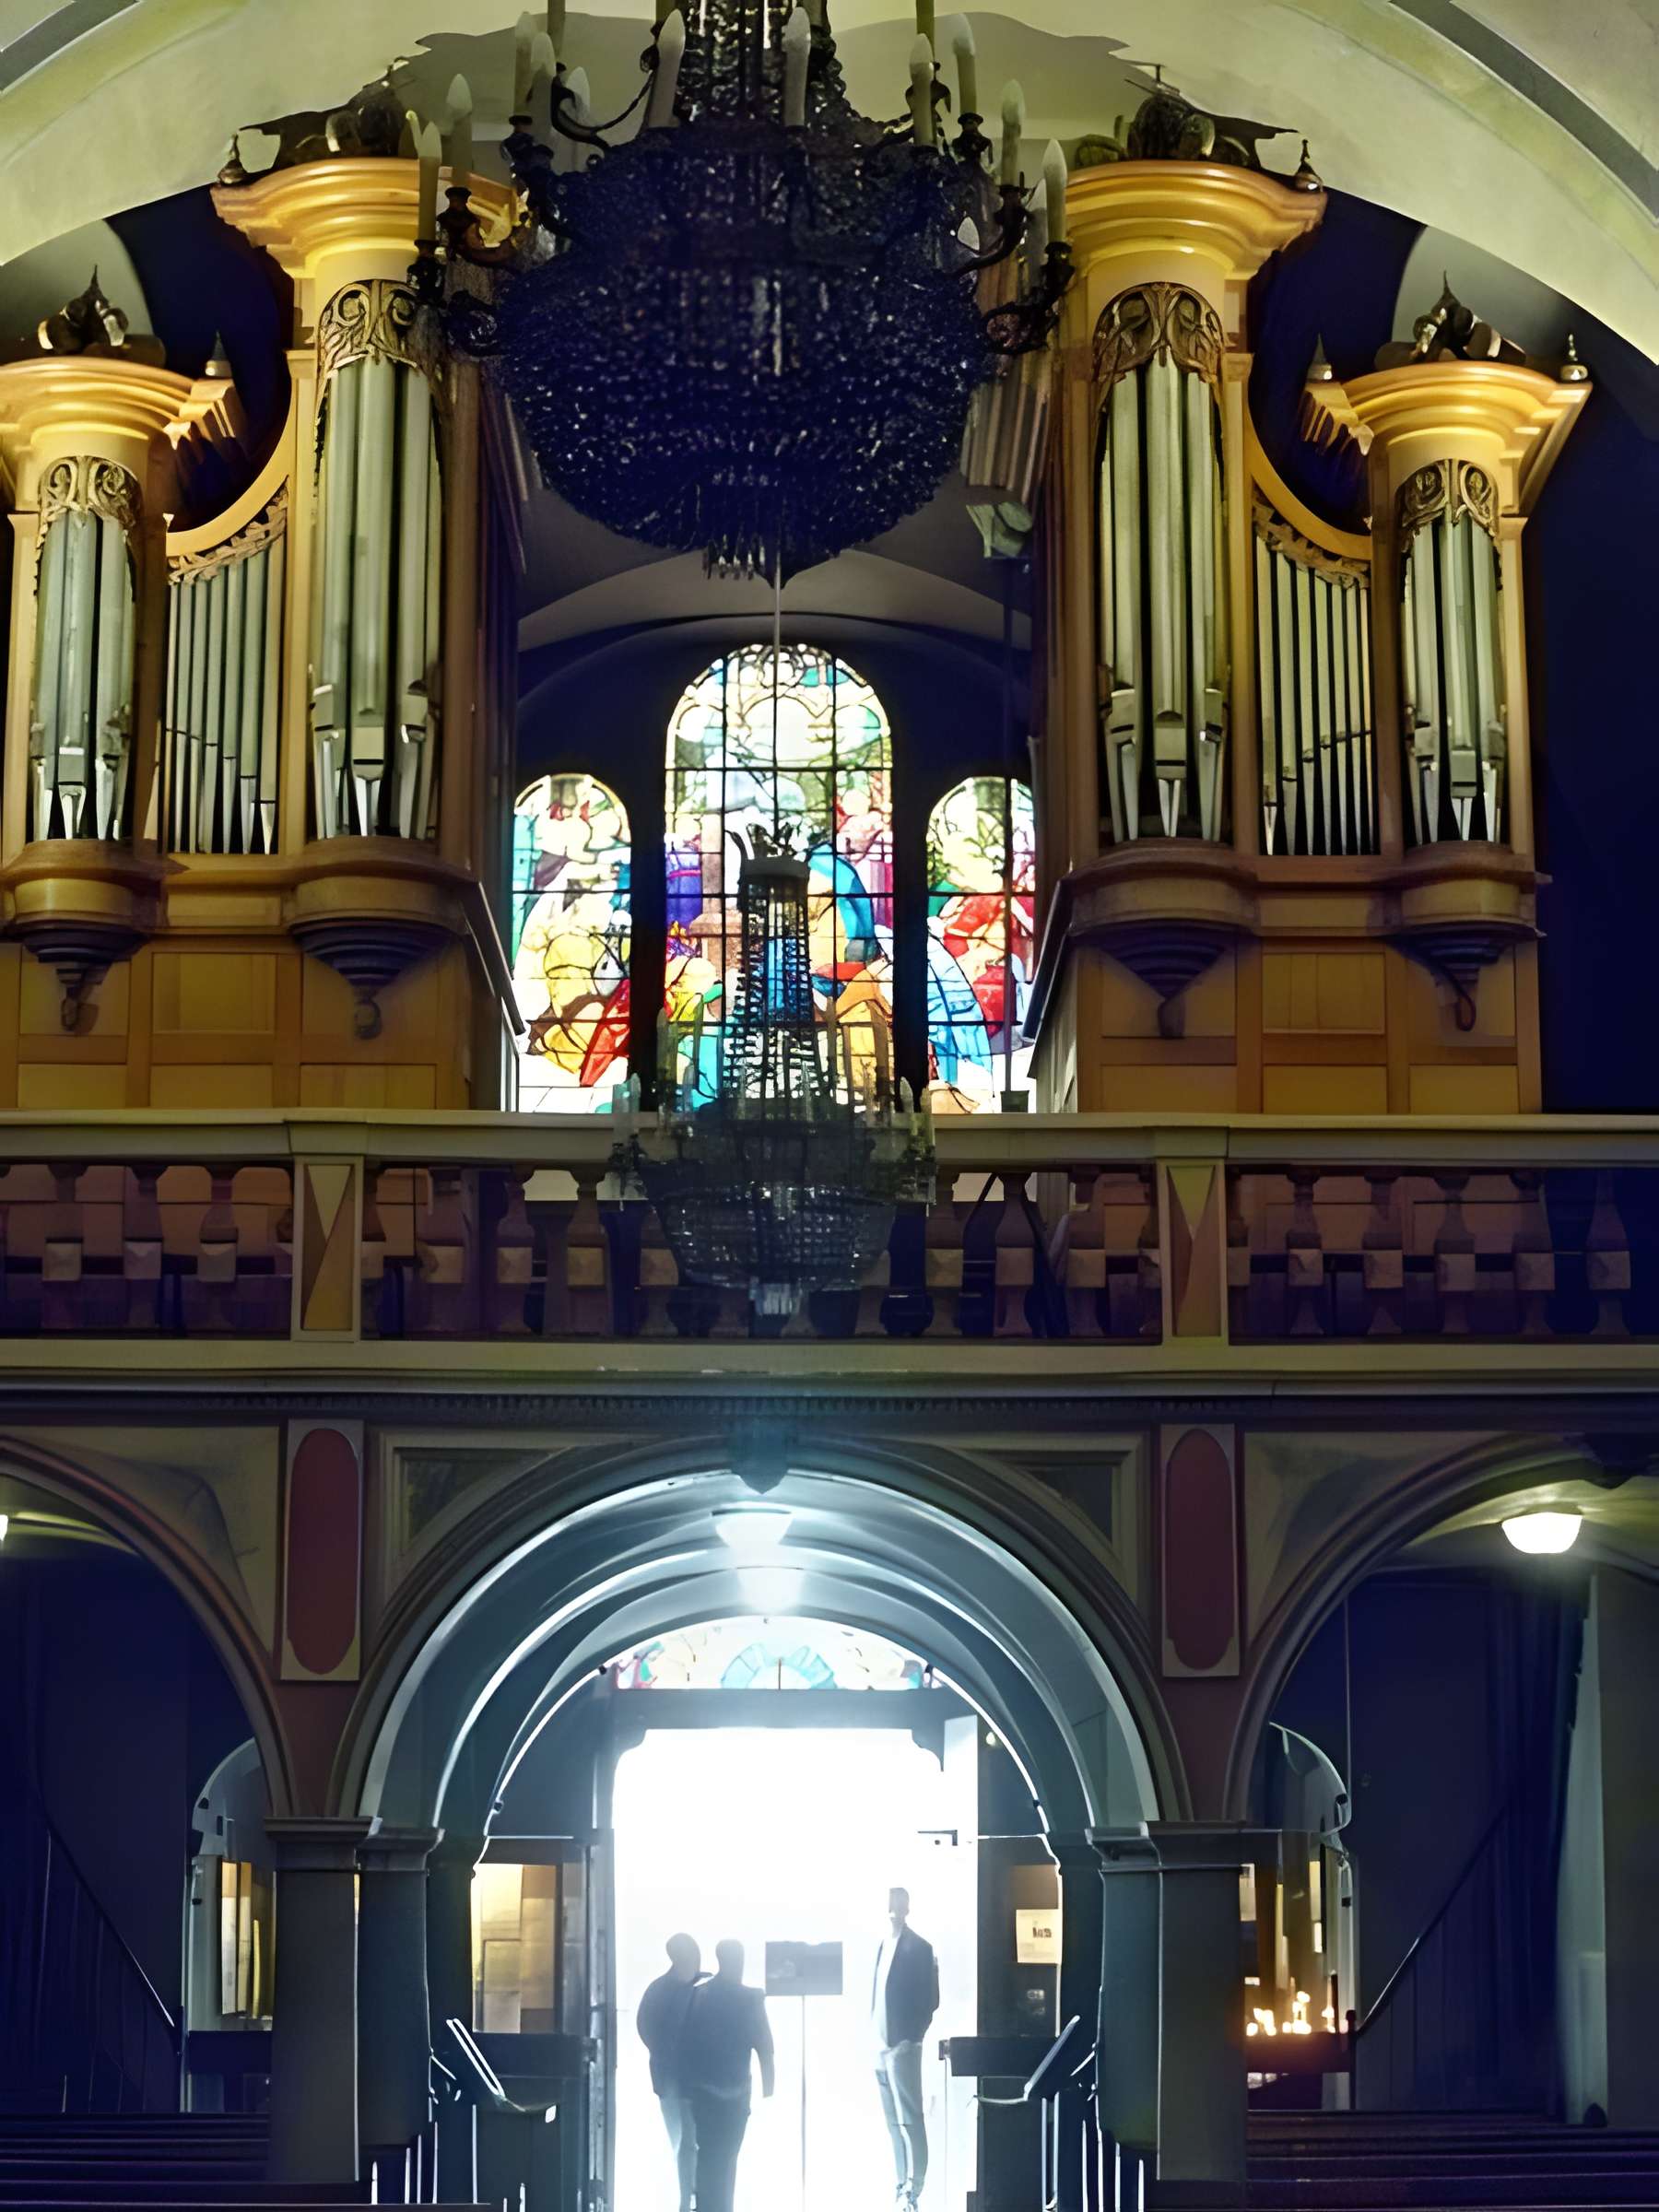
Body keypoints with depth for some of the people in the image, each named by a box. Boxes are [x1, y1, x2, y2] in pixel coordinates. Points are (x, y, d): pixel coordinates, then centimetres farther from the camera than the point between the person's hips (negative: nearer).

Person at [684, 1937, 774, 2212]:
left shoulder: (698, 1994, 2)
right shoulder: (750, 1999, -9)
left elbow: (687, 2039, 4)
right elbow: (763, 2047, -9)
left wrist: (691, 2081, 12)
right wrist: (768, 2089, -2)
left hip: (703, 2088, 4)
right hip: (733, 2089, -4)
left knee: (708, 2154, 15)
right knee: (725, 2157, 2)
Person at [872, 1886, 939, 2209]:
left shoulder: (919, 1948, -8)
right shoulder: (881, 1945, 12)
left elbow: (931, 1999, -10)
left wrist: (912, 2036, -13)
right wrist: (874, 2035, 9)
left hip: (902, 2046, -7)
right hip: (880, 2046, 7)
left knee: (909, 2120, -7)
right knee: (894, 2122, 10)